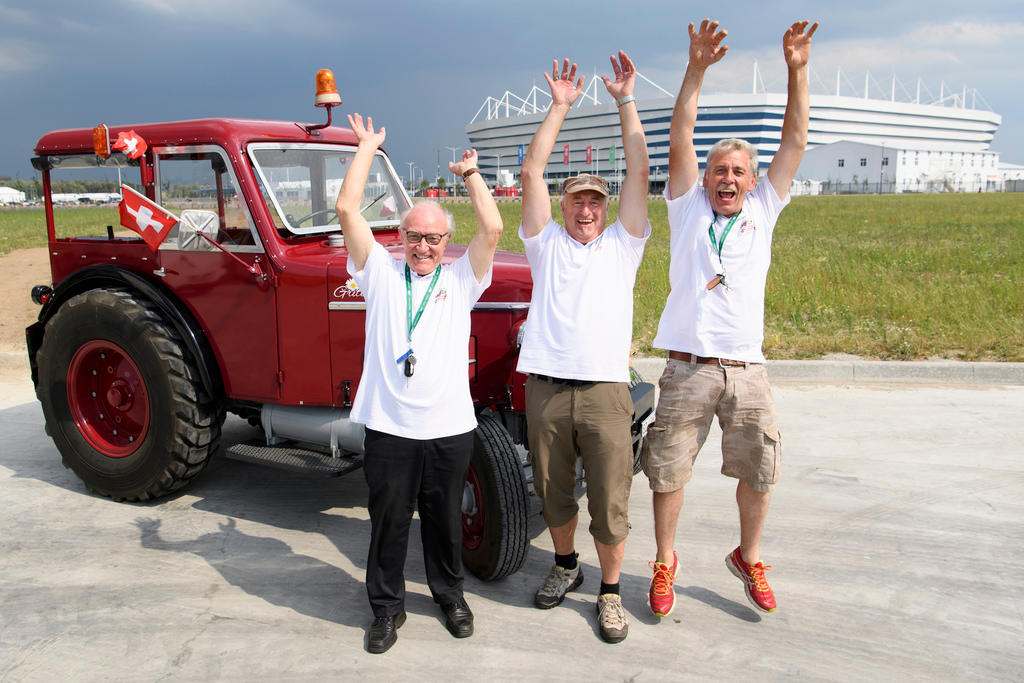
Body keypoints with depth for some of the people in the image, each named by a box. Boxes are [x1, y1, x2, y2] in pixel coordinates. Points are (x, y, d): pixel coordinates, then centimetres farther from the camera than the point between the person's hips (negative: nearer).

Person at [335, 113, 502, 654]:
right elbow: (347, 209, -2)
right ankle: (387, 608, 27)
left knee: (445, 522, 14)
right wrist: (367, 147, 6)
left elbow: (491, 229, -6)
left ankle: (450, 596, 36)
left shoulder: (461, 279, 8)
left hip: (449, 427, 1)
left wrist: (470, 174, 5)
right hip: (389, 427, 0)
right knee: (388, 523, 9)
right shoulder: (380, 272, 6)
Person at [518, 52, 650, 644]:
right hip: (546, 389, 1)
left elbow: (639, 173, 6)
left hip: (606, 391, -1)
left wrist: (626, 101, 5)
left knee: (610, 504, 2)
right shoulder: (547, 243, 14)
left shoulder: (622, 245, 14)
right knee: (554, 493, 14)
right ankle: (566, 566, 37)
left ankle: (610, 592, 20)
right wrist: (560, 106, 6)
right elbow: (533, 172, 6)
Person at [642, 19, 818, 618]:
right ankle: (665, 561, 26)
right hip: (688, 368, -2)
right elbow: (680, 141, -6)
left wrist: (797, 71, -6)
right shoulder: (689, 208, 5)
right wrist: (696, 71, -16)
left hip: (748, 370, 2)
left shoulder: (763, 211, 10)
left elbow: (795, 142, 3)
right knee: (669, 471, 5)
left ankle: (749, 557, 33)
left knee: (759, 470, 10)